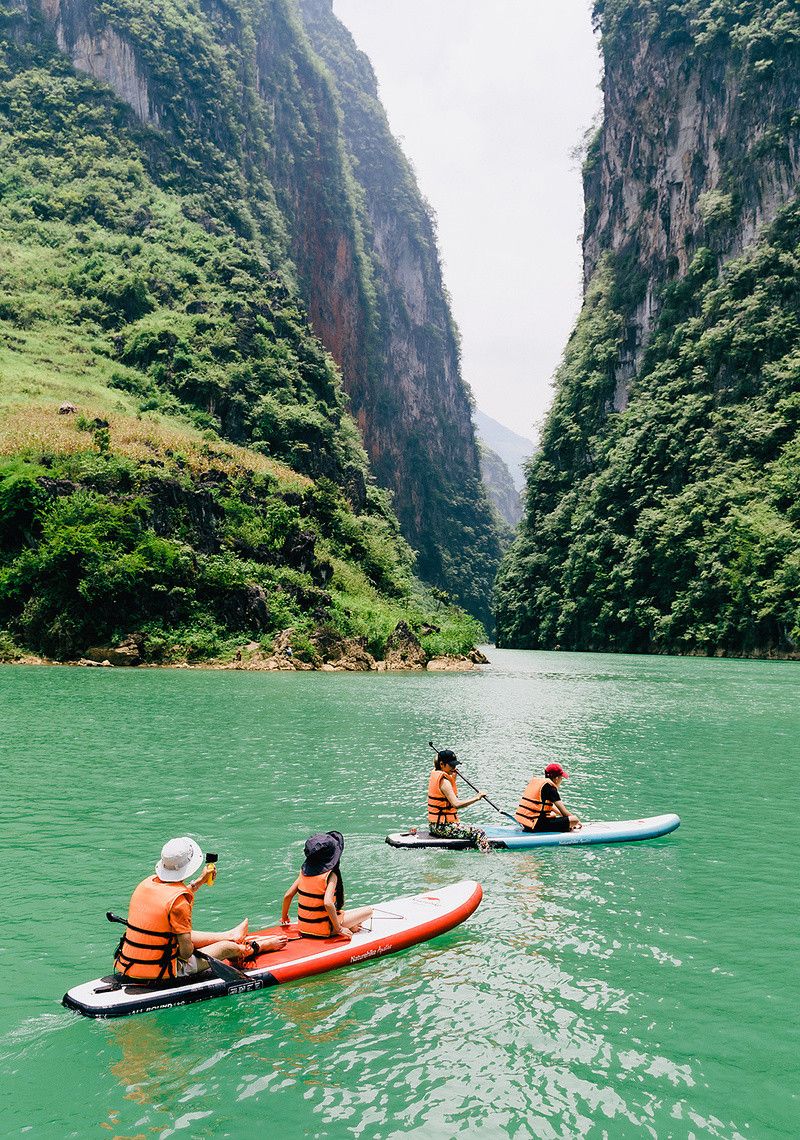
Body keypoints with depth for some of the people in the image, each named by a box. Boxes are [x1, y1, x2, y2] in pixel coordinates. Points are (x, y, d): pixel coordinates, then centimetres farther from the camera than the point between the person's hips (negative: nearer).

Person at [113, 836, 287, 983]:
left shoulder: (148, 882, 0)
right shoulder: (178, 899, -24)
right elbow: (186, 951, -21)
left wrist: (200, 881, 32)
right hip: (159, 974, -7)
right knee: (226, 947, 12)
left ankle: (230, 935, 52)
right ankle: (257, 947, 40)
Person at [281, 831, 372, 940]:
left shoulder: (304, 870, 0)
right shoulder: (330, 875, -18)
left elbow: (287, 895, 1)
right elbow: (327, 903, -30)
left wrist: (284, 917, 18)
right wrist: (339, 929, -20)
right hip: (323, 931, -6)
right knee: (368, 911, 0)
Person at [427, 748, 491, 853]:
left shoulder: (434, 775, 10)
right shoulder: (444, 781, -19)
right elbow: (456, 804, -29)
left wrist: (453, 777, 12)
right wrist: (477, 797, -24)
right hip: (442, 826, -10)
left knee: (470, 828, 29)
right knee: (479, 833, -17)